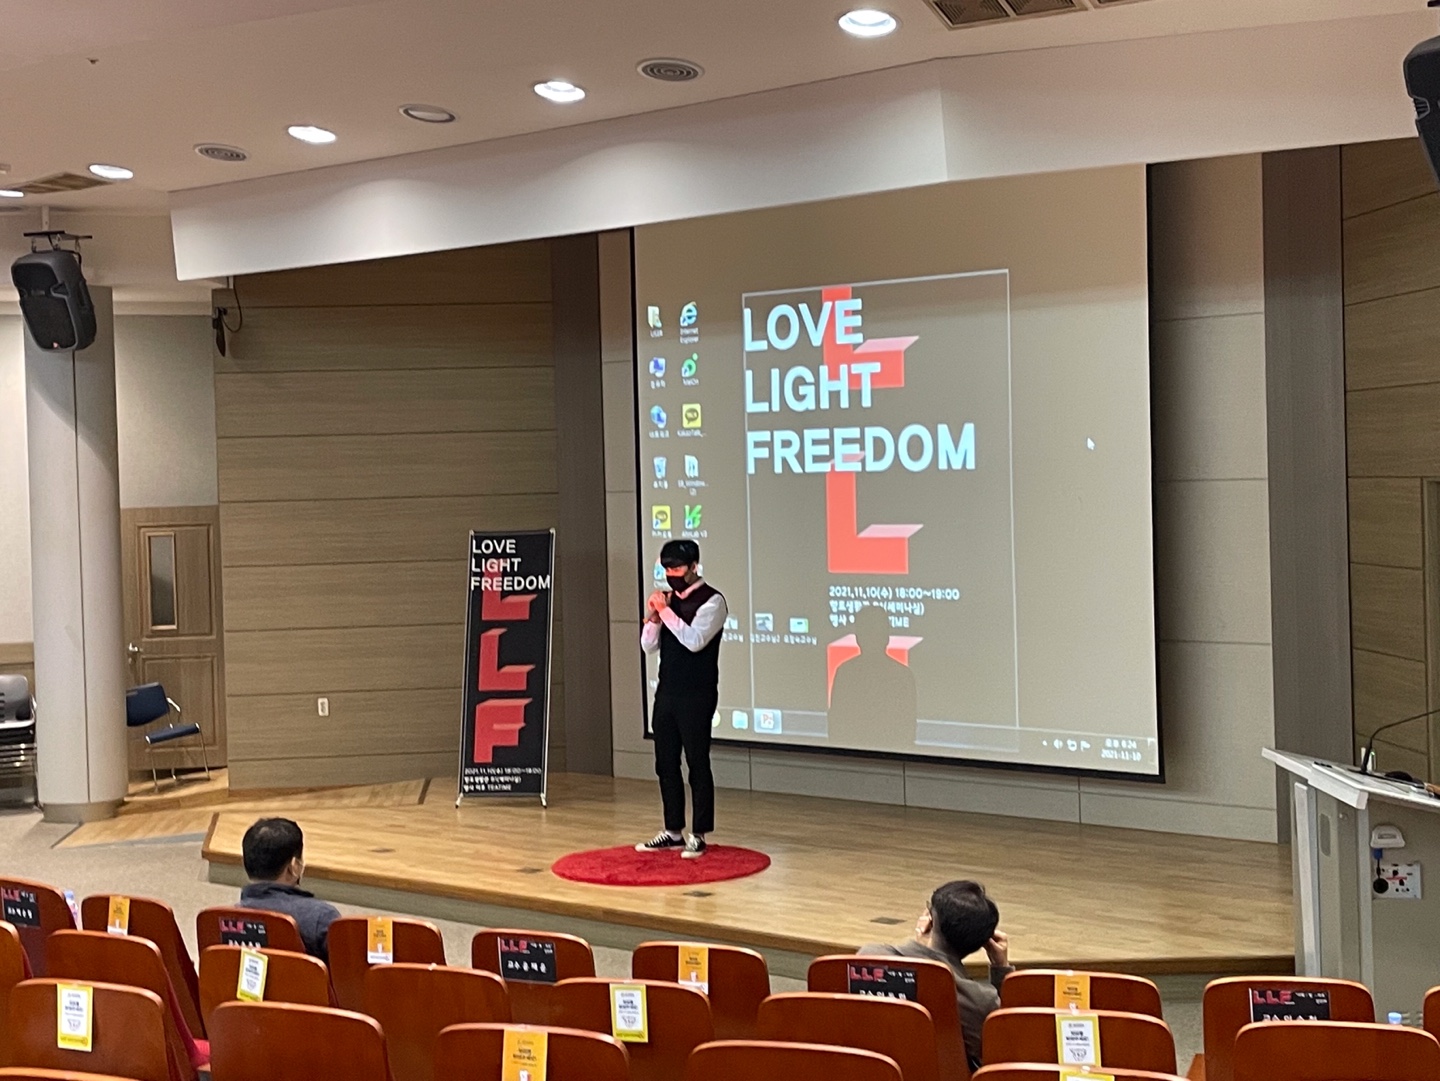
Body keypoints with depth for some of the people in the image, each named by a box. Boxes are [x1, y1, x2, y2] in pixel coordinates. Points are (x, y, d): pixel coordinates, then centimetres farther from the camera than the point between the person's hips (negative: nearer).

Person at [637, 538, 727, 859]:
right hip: (666, 692, 7)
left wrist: (666, 611, -20)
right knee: (666, 764, 11)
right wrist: (653, 617, -7)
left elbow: (694, 640, -22)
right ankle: (673, 831, 21)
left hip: (696, 696, -7)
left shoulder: (712, 600, -9)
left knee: (697, 764, -1)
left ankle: (698, 835, 7)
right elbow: (648, 646, 10)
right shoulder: (667, 599, 11)